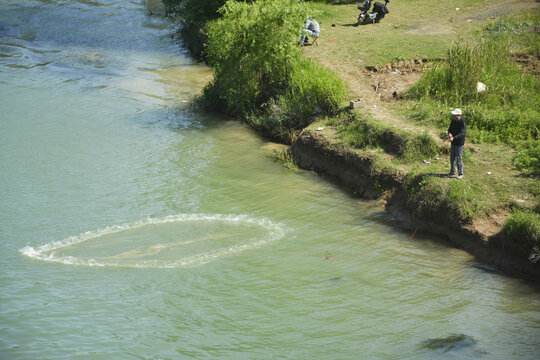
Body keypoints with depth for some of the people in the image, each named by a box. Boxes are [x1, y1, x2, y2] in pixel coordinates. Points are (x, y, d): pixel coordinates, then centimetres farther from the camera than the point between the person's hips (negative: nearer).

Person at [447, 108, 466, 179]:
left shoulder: (462, 122, -20)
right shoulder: (453, 121, 2)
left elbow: (462, 133, -25)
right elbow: (450, 129, 8)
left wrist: (454, 138, -35)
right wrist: (449, 133, -16)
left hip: (459, 143, -7)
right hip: (453, 142, 7)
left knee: (459, 158, -3)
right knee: (452, 157, 17)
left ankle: (460, 174, 8)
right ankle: (452, 171, 33)